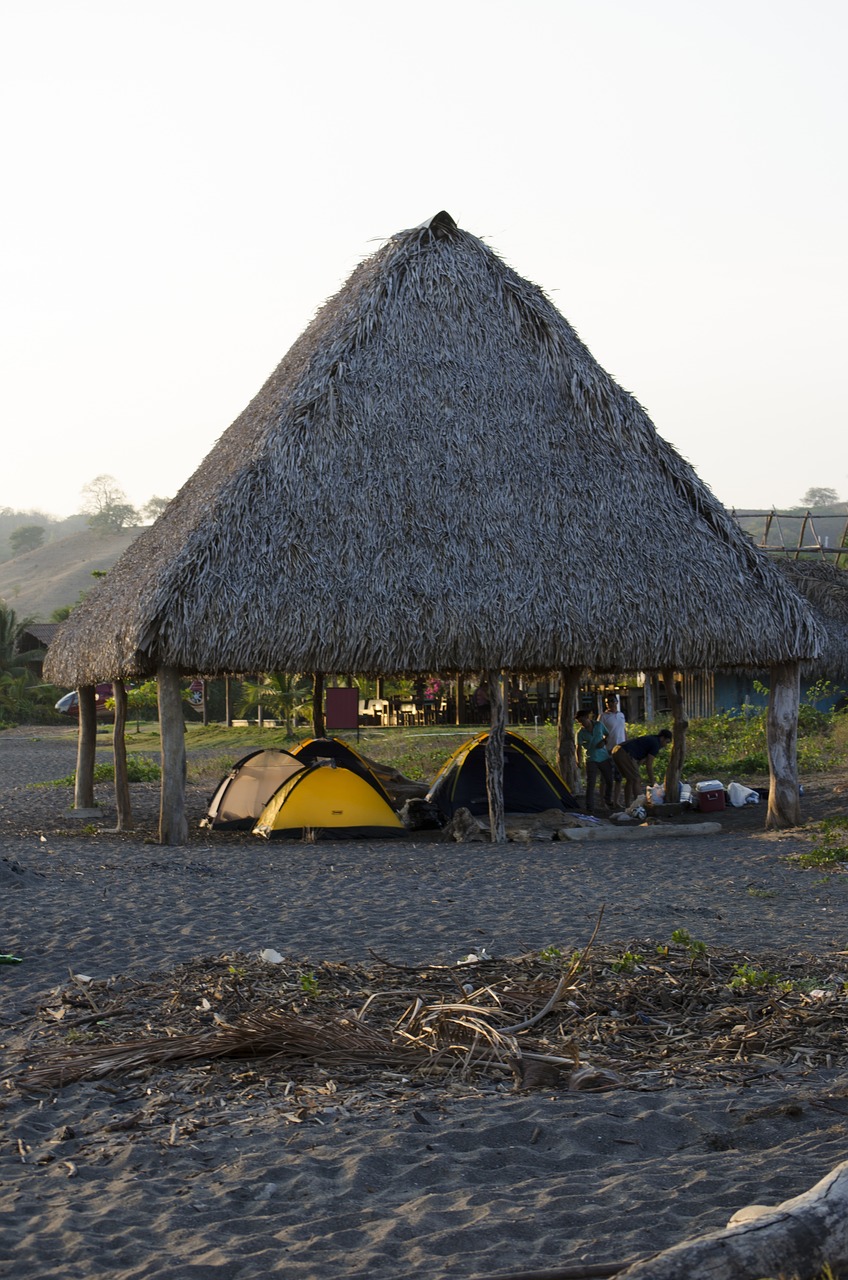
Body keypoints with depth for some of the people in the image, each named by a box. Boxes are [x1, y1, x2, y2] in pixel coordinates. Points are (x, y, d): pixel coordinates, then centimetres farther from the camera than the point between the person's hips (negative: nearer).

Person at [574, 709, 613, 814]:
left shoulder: (599, 725, -2)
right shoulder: (580, 732, -9)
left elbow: (607, 735, 13)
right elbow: (578, 747, -10)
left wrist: (604, 741, -7)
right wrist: (578, 760, -23)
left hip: (604, 757, 3)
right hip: (591, 760, -3)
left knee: (609, 781, 11)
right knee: (590, 784, -10)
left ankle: (608, 801, 35)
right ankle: (590, 807, -6)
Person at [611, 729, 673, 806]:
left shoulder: (649, 739, 25)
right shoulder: (656, 744, -3)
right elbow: (649, 765, -5)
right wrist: (652, 782, 4)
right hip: (624, 754, -10)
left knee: (630, 779, 18)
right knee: (637, 780, -2)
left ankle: (627, 804, 19)